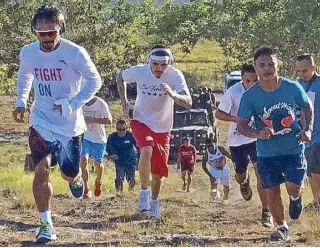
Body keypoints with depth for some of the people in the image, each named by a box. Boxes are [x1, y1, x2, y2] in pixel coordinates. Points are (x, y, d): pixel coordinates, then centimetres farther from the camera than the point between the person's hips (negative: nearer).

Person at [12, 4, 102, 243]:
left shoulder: (74, 53, -18)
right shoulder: (28, 53, -7)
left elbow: (95, 81, -9)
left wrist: (73, 104, -18)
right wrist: (21, 101, 5)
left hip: (70, 123, -1)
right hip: (42, 121, 1)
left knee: (69, 174, 8)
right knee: (41, 169, -16)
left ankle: (76, 177, 48)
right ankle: (46, 224, -6)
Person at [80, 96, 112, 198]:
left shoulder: (101, 104, -17)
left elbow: (109, 120, -22)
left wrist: (93, 120, -30)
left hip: (99, 139, -2)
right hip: (85, 137, 2)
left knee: (98, 163, 12)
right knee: (83, 160, -17)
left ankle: (98, 182, 44)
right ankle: (86, 189, -12)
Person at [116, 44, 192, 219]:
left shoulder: (175, 75, -22)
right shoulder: (139, 71, -19)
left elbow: (188, 103, -33)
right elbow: (120, 78, 5)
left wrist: (172, 94, -51)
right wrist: (124, 101, -2)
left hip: (163, 127, 1)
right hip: (141, 121, -1)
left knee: (158, 171, 8)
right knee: (146, 151, -31)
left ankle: (154, 201, 36)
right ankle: (144, 191, -11)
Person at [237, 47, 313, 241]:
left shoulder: (293, 88, -11)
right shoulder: (250, 96, -13)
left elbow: (307, 106, 8)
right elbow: (241, 125, -8)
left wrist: (308, 129, -7)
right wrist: (257, 134, -28)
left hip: (293, 148, -1)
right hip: (267, 152, 1)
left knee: (293, 188, -10)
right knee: (272, 191, 5)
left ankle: (295, 199, 29)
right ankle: (282, 227, 27)